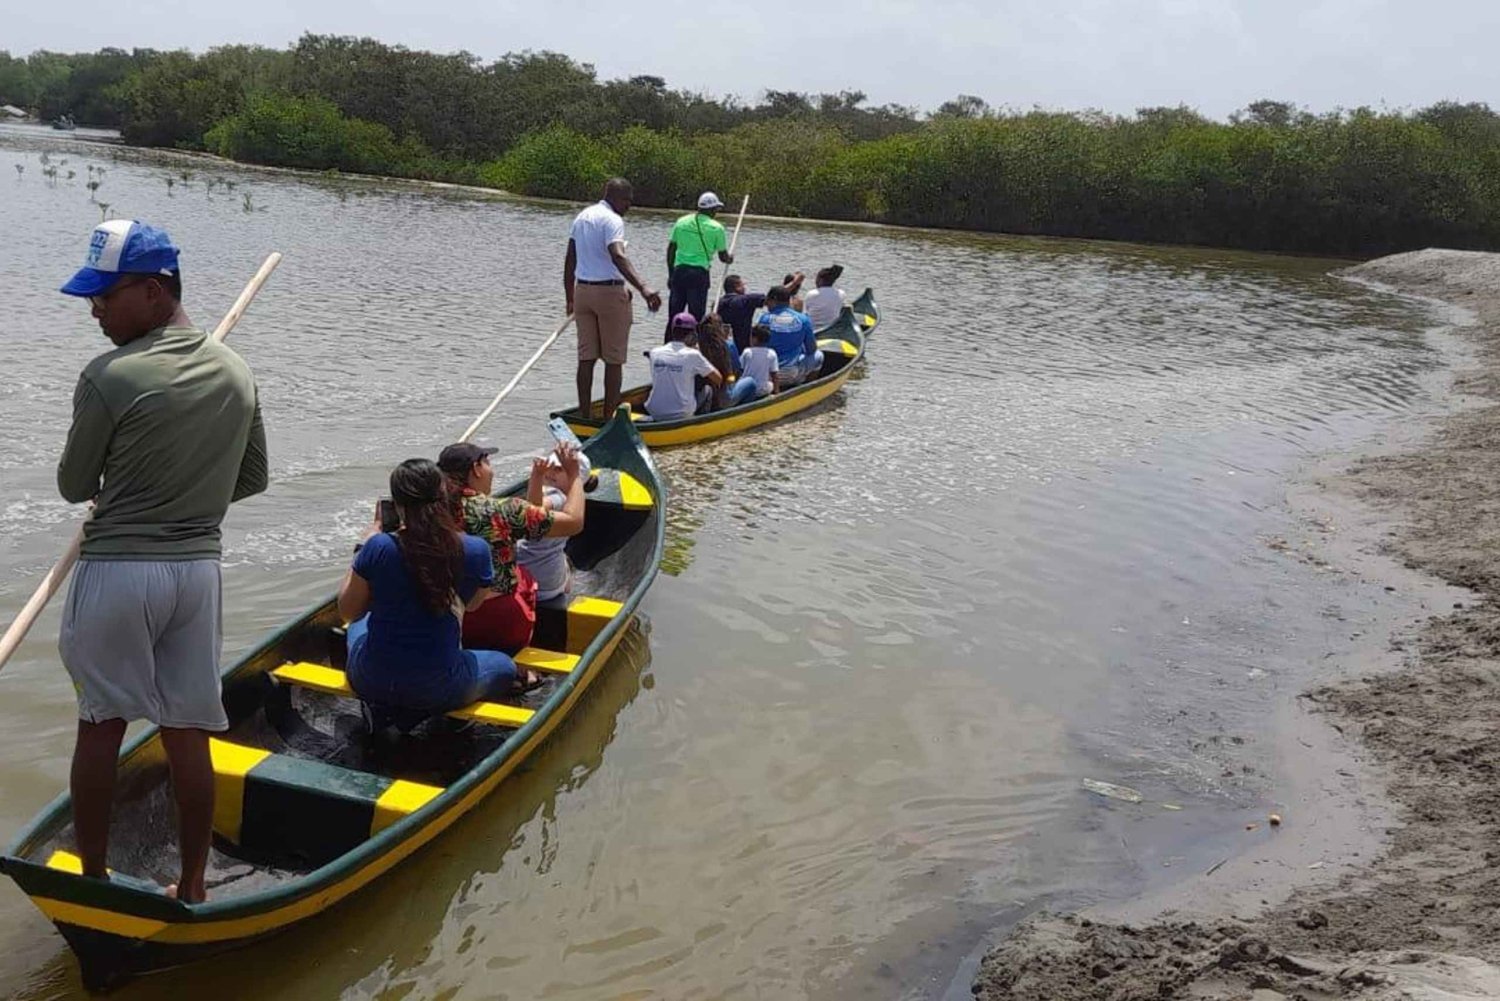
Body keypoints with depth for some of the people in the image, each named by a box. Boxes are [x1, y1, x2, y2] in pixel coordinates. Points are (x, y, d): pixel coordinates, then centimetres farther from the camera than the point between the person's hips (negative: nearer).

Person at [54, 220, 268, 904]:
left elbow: (74, 487, -2)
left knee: (101, 727, 12)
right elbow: (252, 480, 12)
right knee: (188, 736, 11)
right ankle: (191, 887, 21)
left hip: (117, 571, -4)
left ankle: (93, 877, 24)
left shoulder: (109, 377, -14)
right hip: (199, 568, 5)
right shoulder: (237, 373, 3)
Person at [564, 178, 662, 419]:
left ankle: (584, 415, 13)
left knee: (586, 357, 10)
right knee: (614, 359, 2)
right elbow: (618, 257, -30)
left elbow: (570, 260, 16)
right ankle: (609, 416, 4)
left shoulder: (582, 216, 13)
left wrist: (570, 297, 23)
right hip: (610, 291, -7)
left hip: (582, 290, 7)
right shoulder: (612, 220, -13)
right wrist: (643, 288, -41)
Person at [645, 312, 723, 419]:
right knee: (708, 390, 19)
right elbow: (719, 380, 1)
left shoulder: (655, 353, 1)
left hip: (654, 414, 4)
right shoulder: (693, 355, -8)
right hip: (681, 415, -3)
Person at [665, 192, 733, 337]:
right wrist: (729, 259, 27)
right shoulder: (716, 228, -4)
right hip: (699, 274, -4)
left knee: (674, 316, 10)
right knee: (696, 318, 3)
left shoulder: (682, 222, 8)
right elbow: (723, 256, 4)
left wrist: (670, 274, 16)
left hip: (679, 272, 4)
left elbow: (670, 250, 9)